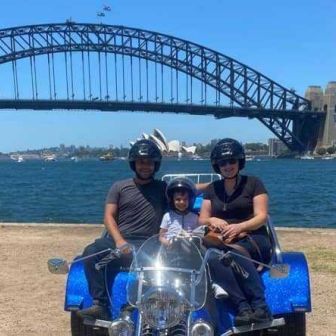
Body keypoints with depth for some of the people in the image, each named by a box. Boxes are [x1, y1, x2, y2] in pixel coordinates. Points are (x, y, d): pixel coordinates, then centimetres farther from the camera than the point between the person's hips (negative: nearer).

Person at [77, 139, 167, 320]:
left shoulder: (163, 188, 16)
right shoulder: (119, 187, 13)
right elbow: (109, 217, 4)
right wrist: (119, 241, -12)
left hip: (146, 243, -2)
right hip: (117, 238, 2)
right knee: (91, 252, -28)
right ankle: (101, 305, -25)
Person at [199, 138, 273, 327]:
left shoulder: (253, 183, 6)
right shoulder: (212, 189, 18)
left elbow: (261, 217, -2)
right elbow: (202, 220, 15)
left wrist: (240, 227, -20)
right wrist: (212, 220, -9)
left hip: (254, 240, -2)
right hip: (222, 242, 3)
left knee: (235, 251, -38)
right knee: (212, 258, -34)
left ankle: (261, 307, -37)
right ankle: (243, 307, -41)